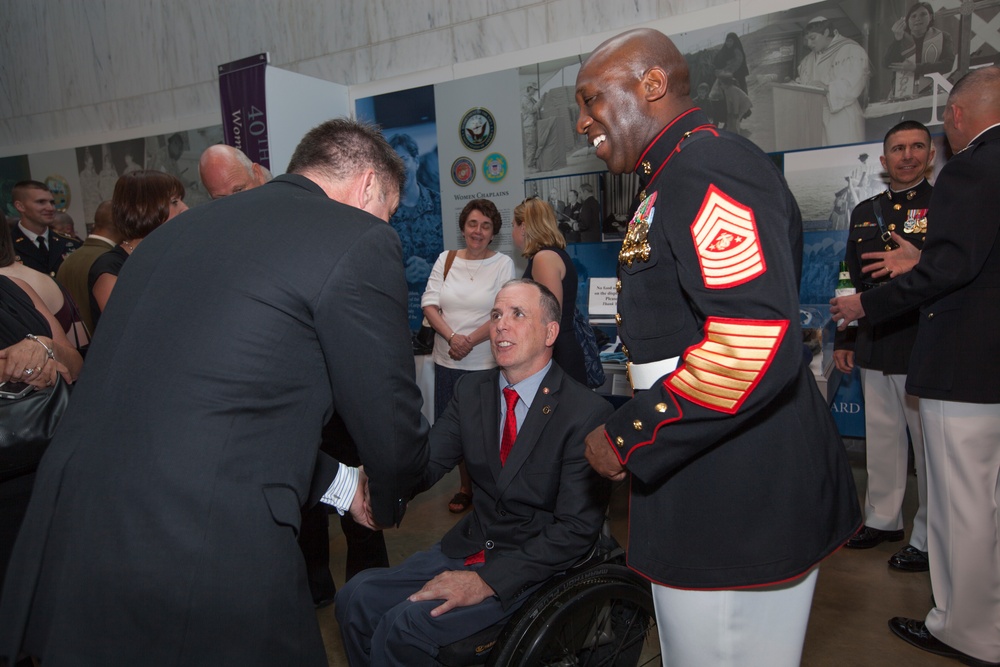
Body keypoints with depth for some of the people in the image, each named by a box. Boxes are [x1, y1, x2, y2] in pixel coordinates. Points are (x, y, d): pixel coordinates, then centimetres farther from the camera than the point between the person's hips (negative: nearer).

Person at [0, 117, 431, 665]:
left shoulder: (186, 225, 14)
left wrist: (341, 485, 27)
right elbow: (391, 425, -6)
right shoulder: (361, 240, -9)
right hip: (208, 564, -7)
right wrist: (389, 501, 18)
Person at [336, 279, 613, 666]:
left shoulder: (588, 413, -17)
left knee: (402, 627, -20)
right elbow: (423, 467, -5)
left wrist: (488, 580, -23)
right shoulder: (471, 392, 2)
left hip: (532, 563, -6)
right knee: (356, 598, -6)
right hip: (468, 546, 6)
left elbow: (578, 528, -17)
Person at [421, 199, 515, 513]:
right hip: (447, 362, 3)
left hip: (486, 363, -3)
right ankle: (465, 487, 31)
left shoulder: (503, 263, -1)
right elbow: (429, 303, 0)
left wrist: (470, 341, -18)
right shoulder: (445, 260, 8)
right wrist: (452, 337, -16)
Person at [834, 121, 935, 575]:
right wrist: (844, 340, 15)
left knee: (930, 444, 2)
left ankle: (930, 538, 15)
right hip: (874, 348, 5)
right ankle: (883, 519, 29)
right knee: (881, 436, 14)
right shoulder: (865, 212, 15)